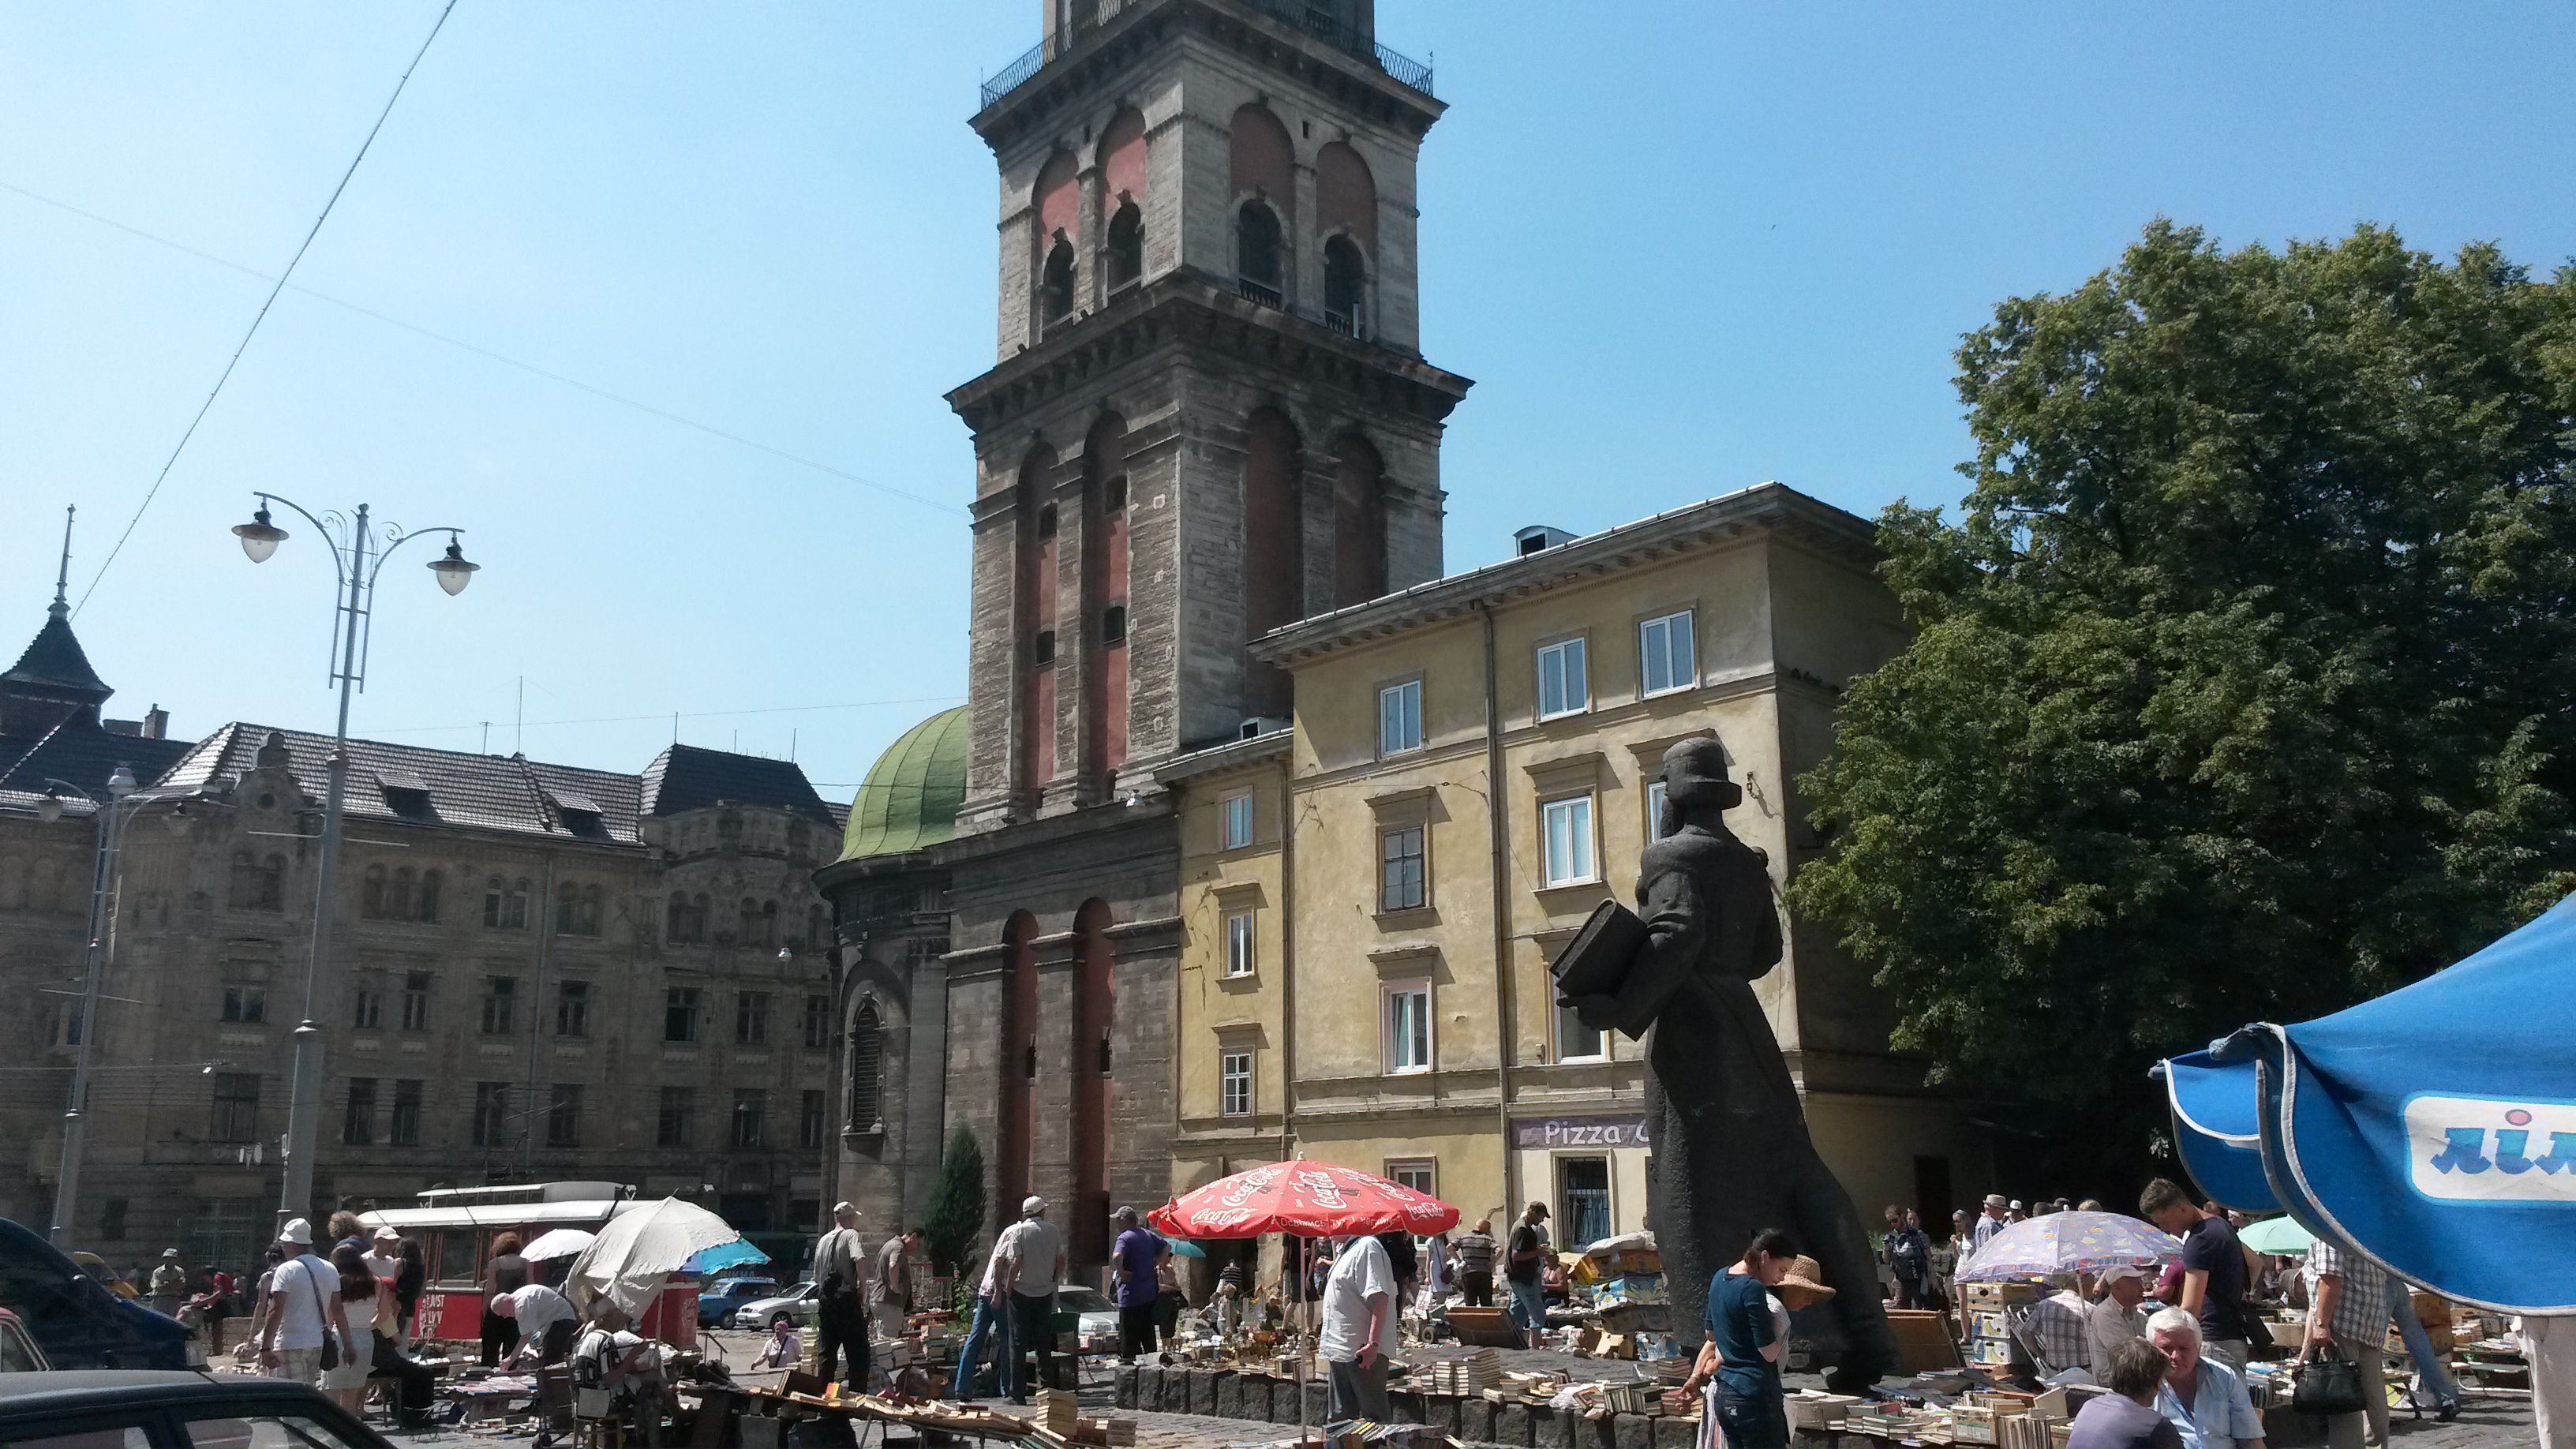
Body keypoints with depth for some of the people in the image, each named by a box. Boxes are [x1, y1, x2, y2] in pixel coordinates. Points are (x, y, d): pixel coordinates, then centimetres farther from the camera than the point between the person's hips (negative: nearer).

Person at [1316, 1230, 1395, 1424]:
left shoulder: (1366, 1247, -15)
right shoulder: (1345, 1250, 17)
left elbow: (1379, 1298, -25)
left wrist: (1373, 1343, -30)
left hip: (1361, 1351, -10)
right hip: (1340, 1350, 10)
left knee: (1374, 1416, -3)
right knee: (1339, 1417, 15)